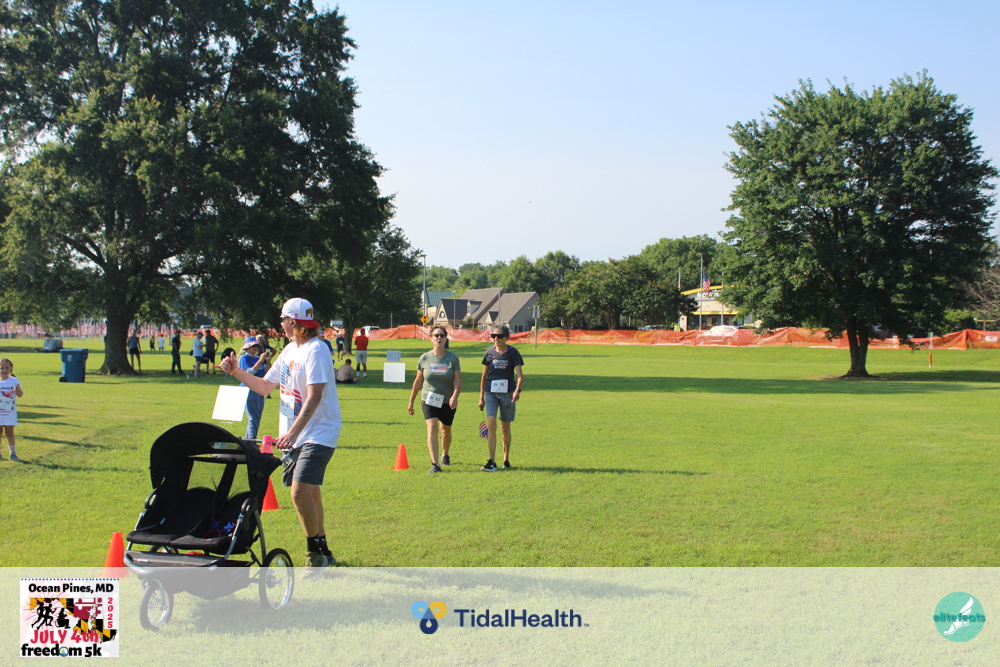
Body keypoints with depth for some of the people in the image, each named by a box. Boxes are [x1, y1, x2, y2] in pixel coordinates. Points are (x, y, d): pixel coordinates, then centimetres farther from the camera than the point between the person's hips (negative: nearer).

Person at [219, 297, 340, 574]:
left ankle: (316, 554, -3)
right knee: (308, 494, 14)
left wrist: (293, 432, -34)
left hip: (318, 434, -9)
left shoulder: (315, 350, -16)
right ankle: (322, 552, 27)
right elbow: (265, 386, 22)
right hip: (295, 435, 9)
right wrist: (236, 372, 9)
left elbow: (314, 397, -26)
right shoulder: (290, 350, 13)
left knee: (301, 493, -18)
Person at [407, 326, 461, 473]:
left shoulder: (453, 358, -4)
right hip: (429, 400, -1)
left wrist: (455, 396, -28)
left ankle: (445, 455, 46)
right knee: (432, 428, -19)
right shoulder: (424, 358, -1)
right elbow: (418, 381, 8)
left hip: (448, 402, 1)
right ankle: (435, 464, -24)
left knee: (446, 431, 17)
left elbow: (458, 381, -10)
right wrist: (411, 401, 12)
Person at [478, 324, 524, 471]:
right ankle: (492, 462, -12)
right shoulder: (489, 353, 4)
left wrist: (517, 390, -26)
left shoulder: (513, 353, -2)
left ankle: (506, 459, 22)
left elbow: (519, 375, -7)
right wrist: (481, 397, 11)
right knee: (491, 425, -13)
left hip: (507, 393, -1)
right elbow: (484, 376, 12)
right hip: (491, 393, 1)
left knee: (505, 428, 7)